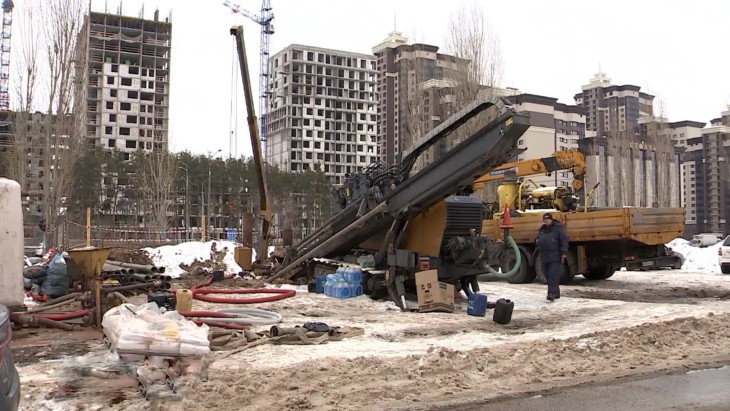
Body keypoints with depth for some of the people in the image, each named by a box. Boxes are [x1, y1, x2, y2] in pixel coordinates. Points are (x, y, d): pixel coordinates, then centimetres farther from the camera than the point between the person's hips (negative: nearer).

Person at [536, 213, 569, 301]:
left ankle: (552, 294, -19)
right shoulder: (542, 229, 18)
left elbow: (564, 240, -9)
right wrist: (538, 241, 8)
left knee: (553, 276, -13)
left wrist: (564, 253, -15)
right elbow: (538, 239, 33)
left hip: (555, 257, -7)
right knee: (548, 276, 8)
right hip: (544, 257, 7)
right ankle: (556, 293, 17)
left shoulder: (558, 228, -3)